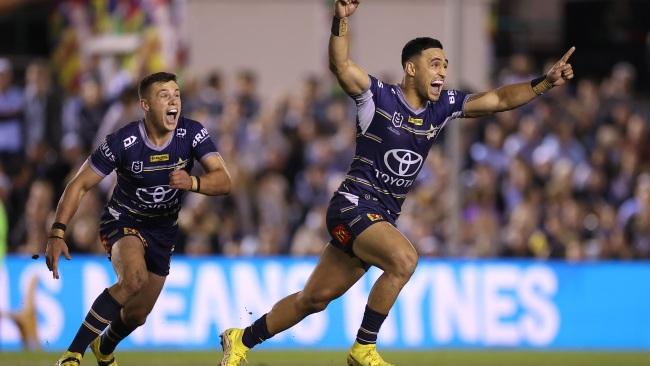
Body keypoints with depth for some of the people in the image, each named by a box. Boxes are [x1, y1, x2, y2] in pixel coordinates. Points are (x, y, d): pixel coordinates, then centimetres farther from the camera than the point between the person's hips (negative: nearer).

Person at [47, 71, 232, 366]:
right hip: (123, 221, -4)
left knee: (137, 316, 13)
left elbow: (223, 181, -22)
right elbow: (80, 185, -17)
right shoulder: (122, 142, -24)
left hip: (163, 231, 4)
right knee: (135, 278, -36)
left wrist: (193, 183, -43)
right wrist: (57, 233, -27)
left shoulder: (192, 134, -16)